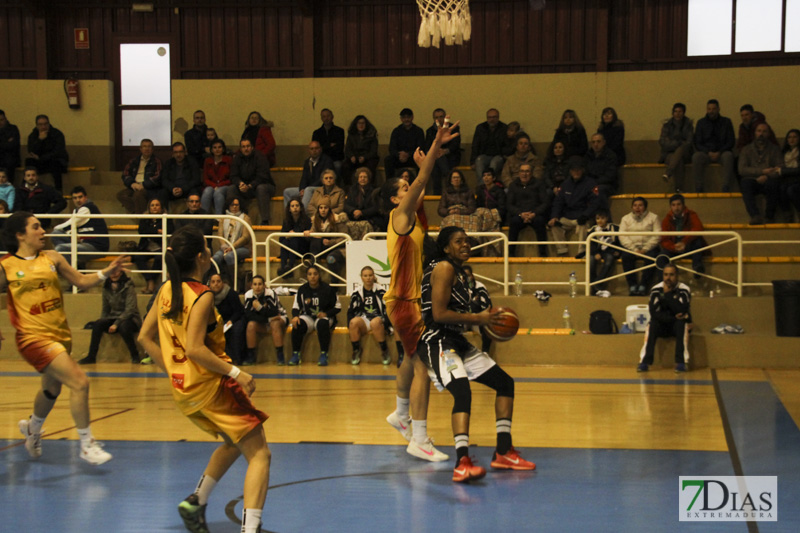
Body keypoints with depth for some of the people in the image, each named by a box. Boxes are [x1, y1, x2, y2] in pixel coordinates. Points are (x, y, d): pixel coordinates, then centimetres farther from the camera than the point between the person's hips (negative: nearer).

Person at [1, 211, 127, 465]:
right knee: (79, 382, -18)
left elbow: (81, 281, 12)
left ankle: (32, 427, 55)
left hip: (60, 335, 6)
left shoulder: (52, 258, 7)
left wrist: (105, 273, -4)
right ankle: (87, 444, -5)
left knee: (52, 389, 24)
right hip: (34, 337, -6)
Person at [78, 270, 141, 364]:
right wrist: (103, 322, -3)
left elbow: (130, 309, -17)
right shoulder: (106, 287, 5)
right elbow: (105, 309, 14)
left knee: (123, 327, -38)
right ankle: (91, 356, -20)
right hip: (113, 317, 5)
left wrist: (116, 324, -24)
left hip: (129, 318, -5)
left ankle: (135, 356, -20)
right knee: (97, 324, -24)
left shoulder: (128, 286, -11)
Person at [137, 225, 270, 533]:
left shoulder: (166, 291, 6)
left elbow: (145, 337, 10)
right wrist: (236, 373, -20)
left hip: (182, 389, 8)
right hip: (211, 385, -8)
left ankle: (196, 502, 32)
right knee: (259, 455, -5)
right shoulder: (202, 296, -17)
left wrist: (173, 371, 13)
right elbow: (194, 349, -24)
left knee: (234, 443, 30)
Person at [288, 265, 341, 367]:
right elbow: (296, 306, 5)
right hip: (308, 317, 2)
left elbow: (338, 307, 1)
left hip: (324, 317, -2)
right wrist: (295, 316, -18)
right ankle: (295, 355, -24)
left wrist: (326, 314, -16)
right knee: (297, 324, -30)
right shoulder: (302, 290, 4)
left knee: (322, 323, -37)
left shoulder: (328, 289, -3)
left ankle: (324, 355, -33)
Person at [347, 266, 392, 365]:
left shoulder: (380, 292, 6)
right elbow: (351, 310, 13)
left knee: (375, 323, -38)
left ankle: (384, 350, -19)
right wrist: (350, 325, -3)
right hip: (363, 319, 2)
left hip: (378, 318, -2)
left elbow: (387, 309, 4)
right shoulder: (356, 293, 12)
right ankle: (356, 351, -15)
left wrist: (385, 323, -12)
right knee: (354, 322, -33)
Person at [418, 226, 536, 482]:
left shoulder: (461, 273, 17)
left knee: (505, 382, 12)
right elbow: (439, 314, -21)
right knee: (462, 392, -31)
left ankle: (503, 452, 17)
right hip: (436, 341, -10)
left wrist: (487, 319, 8)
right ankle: (462, 463, -42)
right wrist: (478, 318, -16)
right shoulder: (443, 268, -13)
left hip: (457, 341, 11)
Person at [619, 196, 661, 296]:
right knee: (626, 256, -31)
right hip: (631, 248, 1)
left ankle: (643, 286, -30)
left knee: (652, 256, -33)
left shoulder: (653, 217, 9)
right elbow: (622, 236, 1)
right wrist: (634, 250, -14)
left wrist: (645, 249, -16)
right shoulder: (626, 219, 14)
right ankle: (632, 286, -30)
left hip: (648, 247, -1)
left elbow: (657, 236, -3)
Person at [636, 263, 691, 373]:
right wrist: (673, 318, -24)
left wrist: (667, 294, -28)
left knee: (682, 324, -34)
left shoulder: (684, 290, -12)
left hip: (678, 324, -1)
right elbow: (654, 313, -17)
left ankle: (681, 362, -32)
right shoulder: (656, 290, -8)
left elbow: (681, 311, -28)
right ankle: (644, 362, -33)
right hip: (661, 325, 1)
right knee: (651, 326, -30)